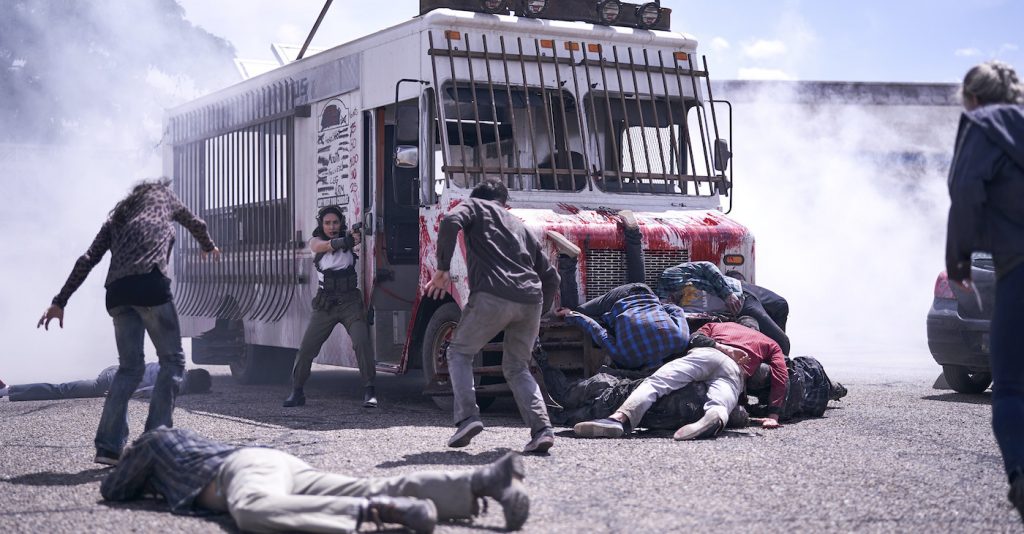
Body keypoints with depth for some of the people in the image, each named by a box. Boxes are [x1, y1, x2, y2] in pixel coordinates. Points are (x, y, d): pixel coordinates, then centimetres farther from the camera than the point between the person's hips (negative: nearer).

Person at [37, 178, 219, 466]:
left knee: (130, 367, 11)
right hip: (150, 284, -5)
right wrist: (208, 246, 60)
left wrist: (60, 302, 18)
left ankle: (108, 446, 3)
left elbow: (86, 260, 19)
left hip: (117, 292, 5)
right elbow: (195, 224, 40)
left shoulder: (116, 217, 29)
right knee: (172, 361, 3)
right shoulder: (163, 196, 23)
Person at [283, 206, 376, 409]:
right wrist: (340, 242, -45)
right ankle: (297, 391, 13)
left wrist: (355, 237, -44)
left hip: (350, 301, -1)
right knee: (306, 347, -1)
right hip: (325, 303, 1)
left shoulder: (346, 237, 3)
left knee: (362, 342, -19)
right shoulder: (316, 241, 0)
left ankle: (369, 391, -17)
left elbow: (356, 238, -19)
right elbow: (322, 246, -23)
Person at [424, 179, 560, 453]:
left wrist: (442, 269, -1)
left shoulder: (475, 206, 18)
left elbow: (450, 223, -6)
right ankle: (542, 429, 0)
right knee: (517, 367, 19)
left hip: (492, 296, -5)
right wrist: (538, 313, 33)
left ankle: (467, 417, -3)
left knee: (460, 352, 15)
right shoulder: (520, 227, 32)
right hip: (531, 300, 5)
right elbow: (550, 277, 26)